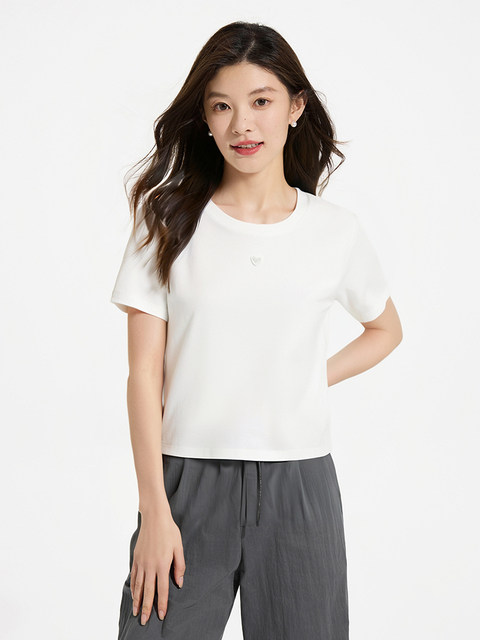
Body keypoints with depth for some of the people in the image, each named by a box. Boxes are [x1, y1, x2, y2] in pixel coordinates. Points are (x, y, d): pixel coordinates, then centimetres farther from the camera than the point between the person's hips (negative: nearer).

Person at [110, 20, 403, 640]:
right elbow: (144, 375, -2)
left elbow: (386, 329, 21)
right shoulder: (168, 221, 0)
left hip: (299, 481, 1)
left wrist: (314, 379, 4)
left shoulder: (336, 230, 3)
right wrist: (154, 511, -7)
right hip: (188, 479, -1)